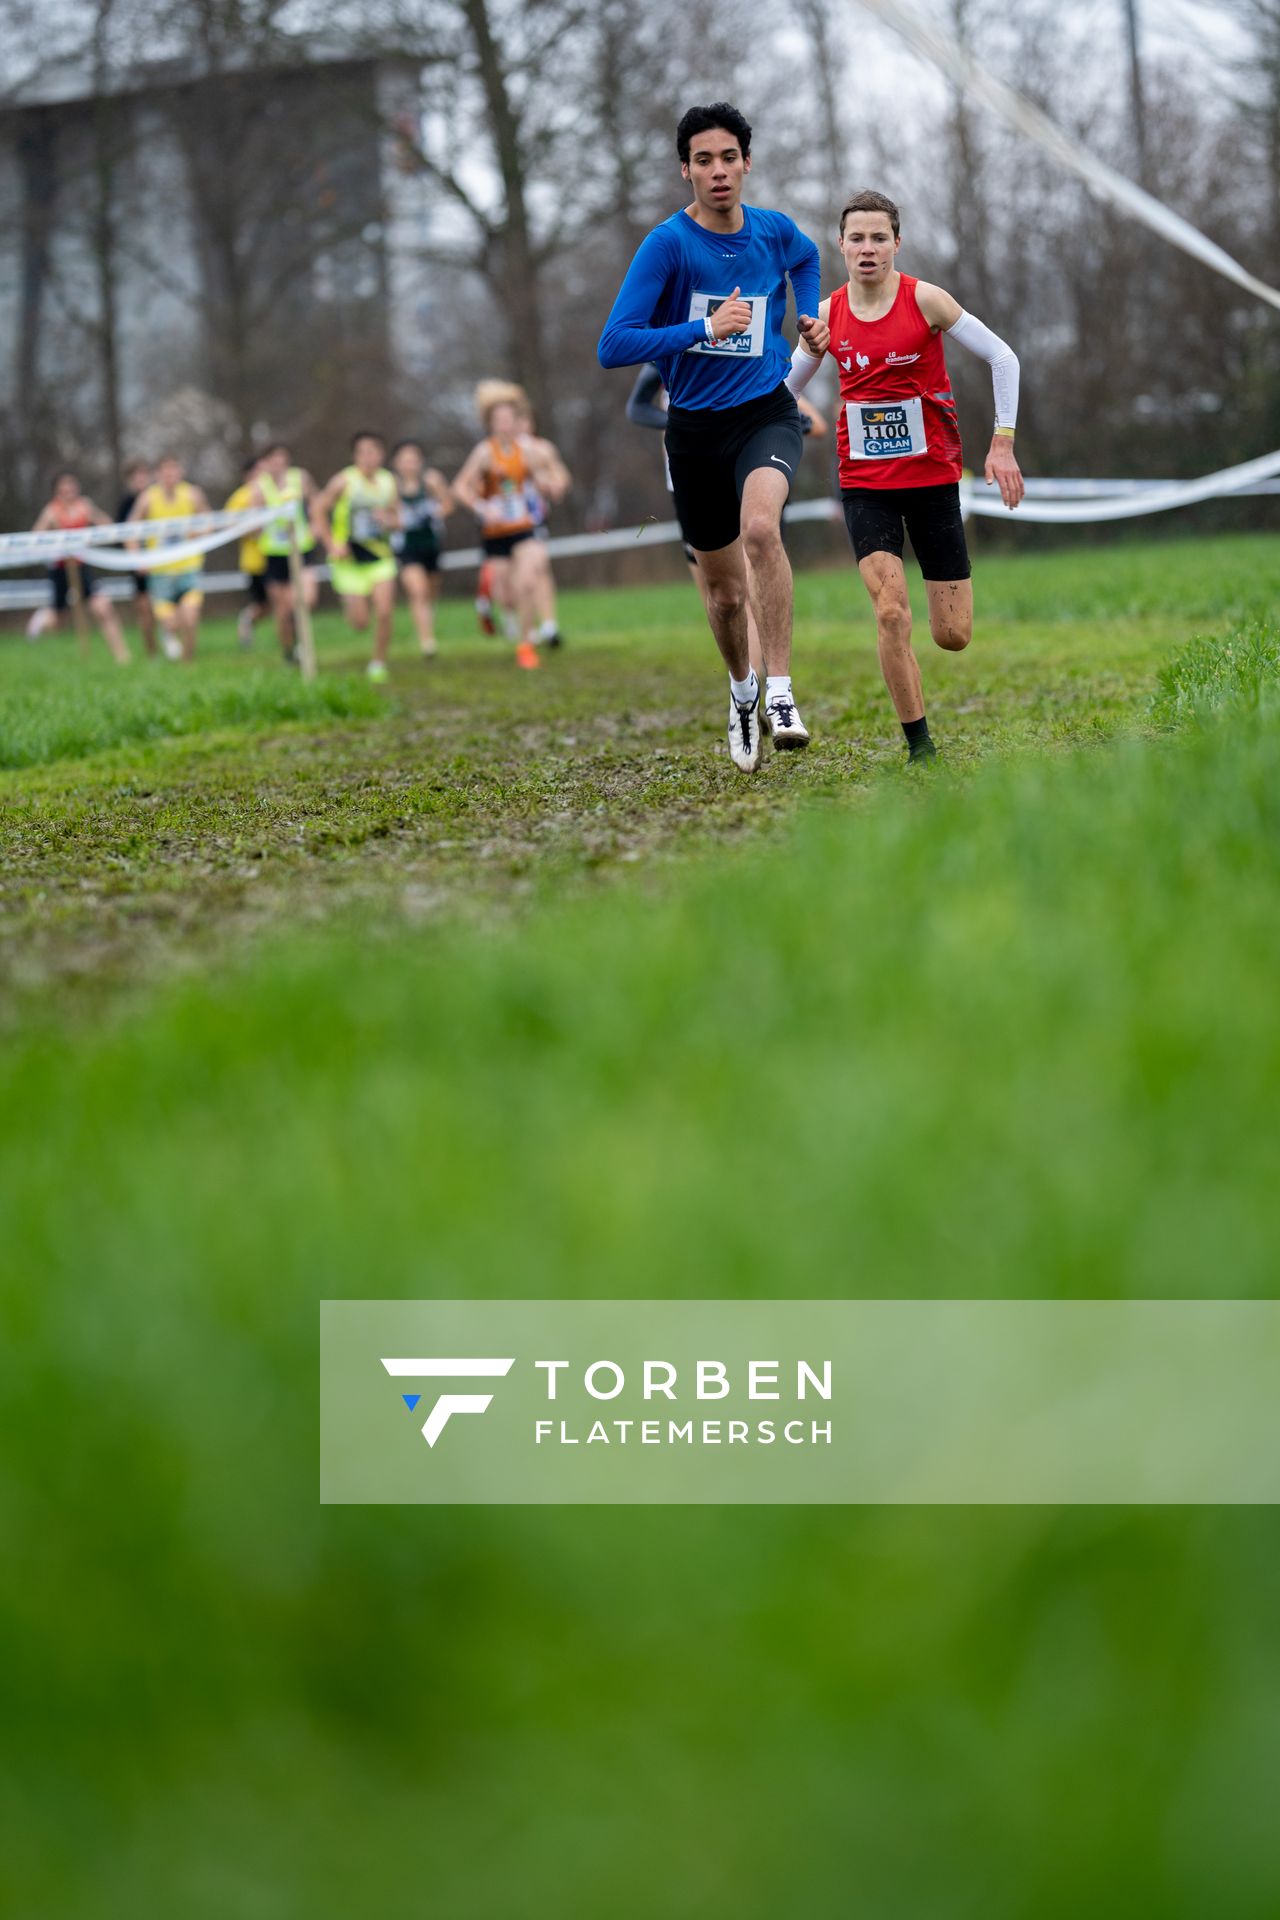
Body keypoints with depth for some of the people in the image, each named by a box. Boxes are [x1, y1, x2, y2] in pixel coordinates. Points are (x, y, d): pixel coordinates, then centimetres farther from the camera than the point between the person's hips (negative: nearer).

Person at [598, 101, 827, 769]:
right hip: (695, 429, 0)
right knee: (724, 591, 10)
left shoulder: (777, 231, 0)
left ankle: (780, 693, -27)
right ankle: (741, 689, 41)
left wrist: (812, 314, 13)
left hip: (766, 412, 0)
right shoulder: (667, 243, -12)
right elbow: (613, 346, -20)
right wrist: (703, 329, -25)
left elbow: (805, 258, 28)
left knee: (759, 527, -32)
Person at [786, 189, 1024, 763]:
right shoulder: (828, 315, -1)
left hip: (932, 476, -1)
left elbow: (1003, 358, -3)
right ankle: (919, 745, -7)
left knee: (953, 637, 1)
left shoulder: (924, 301, -9)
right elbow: (784, 388, 11)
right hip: (864, 485, 1)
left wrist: (1001, 445, -7)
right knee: (892, 614, -20)